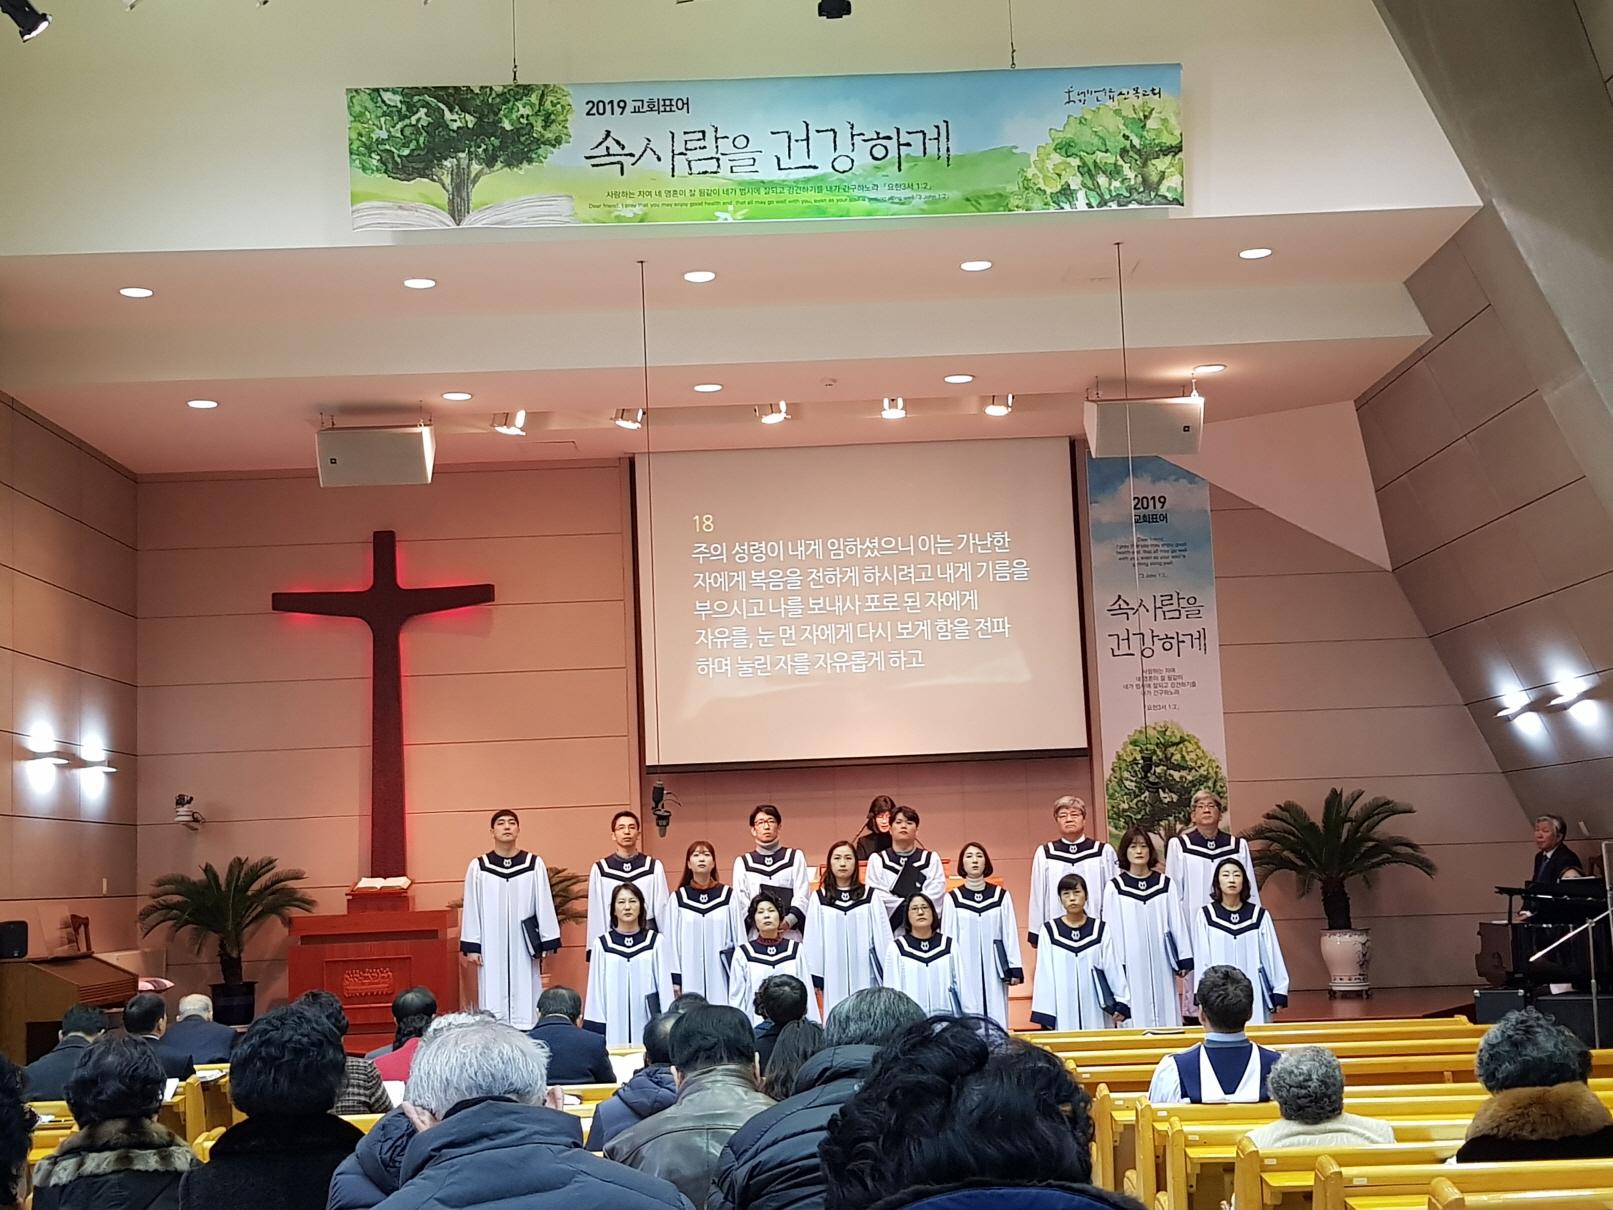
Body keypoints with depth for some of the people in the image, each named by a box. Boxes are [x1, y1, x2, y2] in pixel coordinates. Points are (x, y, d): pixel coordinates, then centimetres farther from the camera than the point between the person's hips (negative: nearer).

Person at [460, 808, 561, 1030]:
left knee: (525, 999, 2)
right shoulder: (478, 867, 1)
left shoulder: (535, 865, 1)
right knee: (493, 999, 1)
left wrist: (548, 942, -1)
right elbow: (471, 909, 3)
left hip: (524, 945, 0)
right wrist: (471, 946, 0)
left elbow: (544, 905, 2)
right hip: (491, 946, 0)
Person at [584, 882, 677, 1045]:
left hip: (647, 1025, 0)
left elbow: (665, 986, 4)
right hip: (614, 1026, 0)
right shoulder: (602, 944, 1)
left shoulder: (657, 941, 1)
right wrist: (595, 1028, 2)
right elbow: (596, 990, 5)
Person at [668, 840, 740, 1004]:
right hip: (690, 976, 0)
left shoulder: (728, 896, 3)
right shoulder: (678, 898, 4)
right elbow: (672, 939, 5)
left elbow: (739, 936, 5)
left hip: (720, 975, 0)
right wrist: (675, 978, 1)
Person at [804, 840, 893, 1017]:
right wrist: (814, 976, 2)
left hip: (864, 975, 0)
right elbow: (813, 939, 4)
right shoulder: (819, 898, 3)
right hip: (834, 975, 0)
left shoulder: (870, 896, 3)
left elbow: (882, 936, 5)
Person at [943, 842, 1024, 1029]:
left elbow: (1010, 934, 4)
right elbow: (948, 938, 4)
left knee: (997, 1019, 1)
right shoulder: (952, 899, 1)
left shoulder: (1002, 896, 3)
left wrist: (1015, 968, 0)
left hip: (994, 970, 1)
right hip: (965, 971, -1)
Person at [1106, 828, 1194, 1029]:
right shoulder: (1115, 886, -1)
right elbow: (1112, 928, 0)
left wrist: (1184, 959, 3)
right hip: (1131, 965, -2)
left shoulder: (1165, 884, 5)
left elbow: (1177, 923, 6)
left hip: (1160, 962, 2)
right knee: (1137, 1014, -1)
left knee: (1165, 1013, 4)